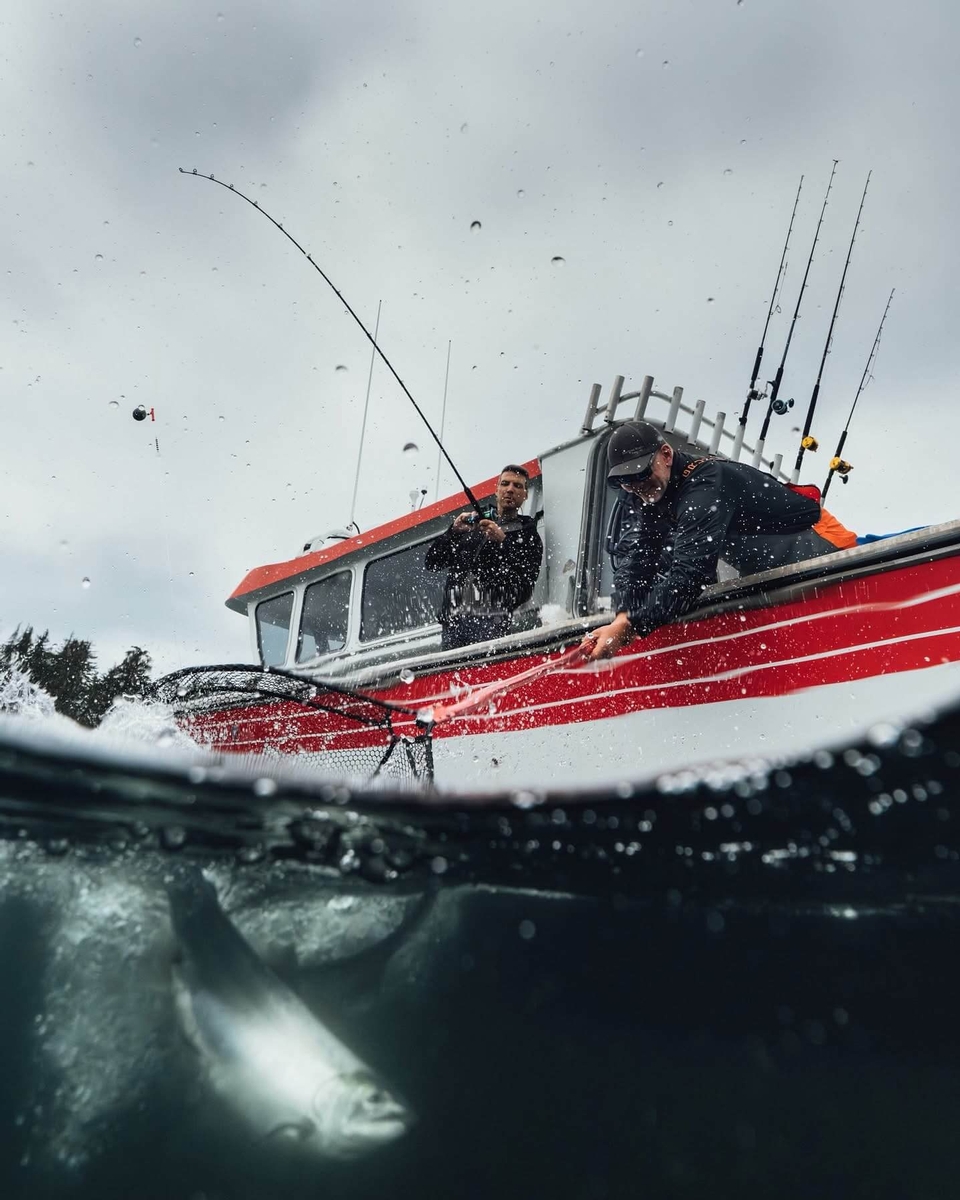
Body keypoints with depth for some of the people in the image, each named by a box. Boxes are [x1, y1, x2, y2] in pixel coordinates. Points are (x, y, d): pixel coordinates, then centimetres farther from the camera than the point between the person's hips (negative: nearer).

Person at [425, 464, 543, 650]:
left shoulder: (528, 536, 15)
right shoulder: (472, 523, 22)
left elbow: (525, 589, -1)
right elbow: (431, 563, 16)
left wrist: (503, 542, -9)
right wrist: (454, 532, 0)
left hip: (491, 620, -3)